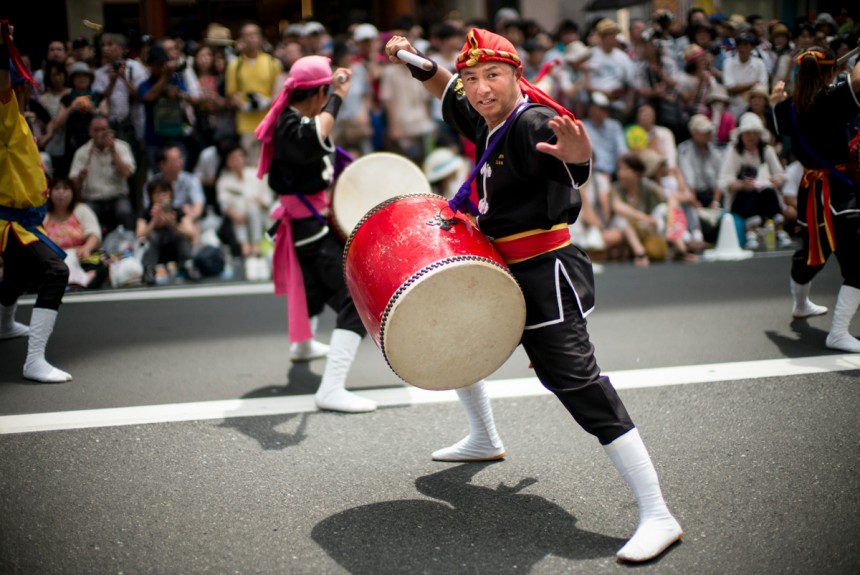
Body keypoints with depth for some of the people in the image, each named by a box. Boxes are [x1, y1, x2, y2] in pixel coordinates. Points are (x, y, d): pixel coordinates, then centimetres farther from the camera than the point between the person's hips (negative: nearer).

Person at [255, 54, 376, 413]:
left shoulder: (291, 119, 8)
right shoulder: (291, 127, -24)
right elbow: (313, 140, -48)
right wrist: (338, 97, -37)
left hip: (315, 221, 11)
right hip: (314, 228, -11)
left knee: (317, 285, 35)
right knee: (357, 300, -20)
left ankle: (303, 344, 62)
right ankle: (332, 390, -25)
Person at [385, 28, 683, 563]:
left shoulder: (532, 122, -20)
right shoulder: (484, 120, 7)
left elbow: (578, 159, -42)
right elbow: (449, 92, 28)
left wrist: (577, 152, -65)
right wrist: (416, 62, 10)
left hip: (543, 275, -10)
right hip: (501, 271, 10)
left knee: (577, 384, -17)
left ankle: (658, 516, -14)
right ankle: (485, 440, 48)